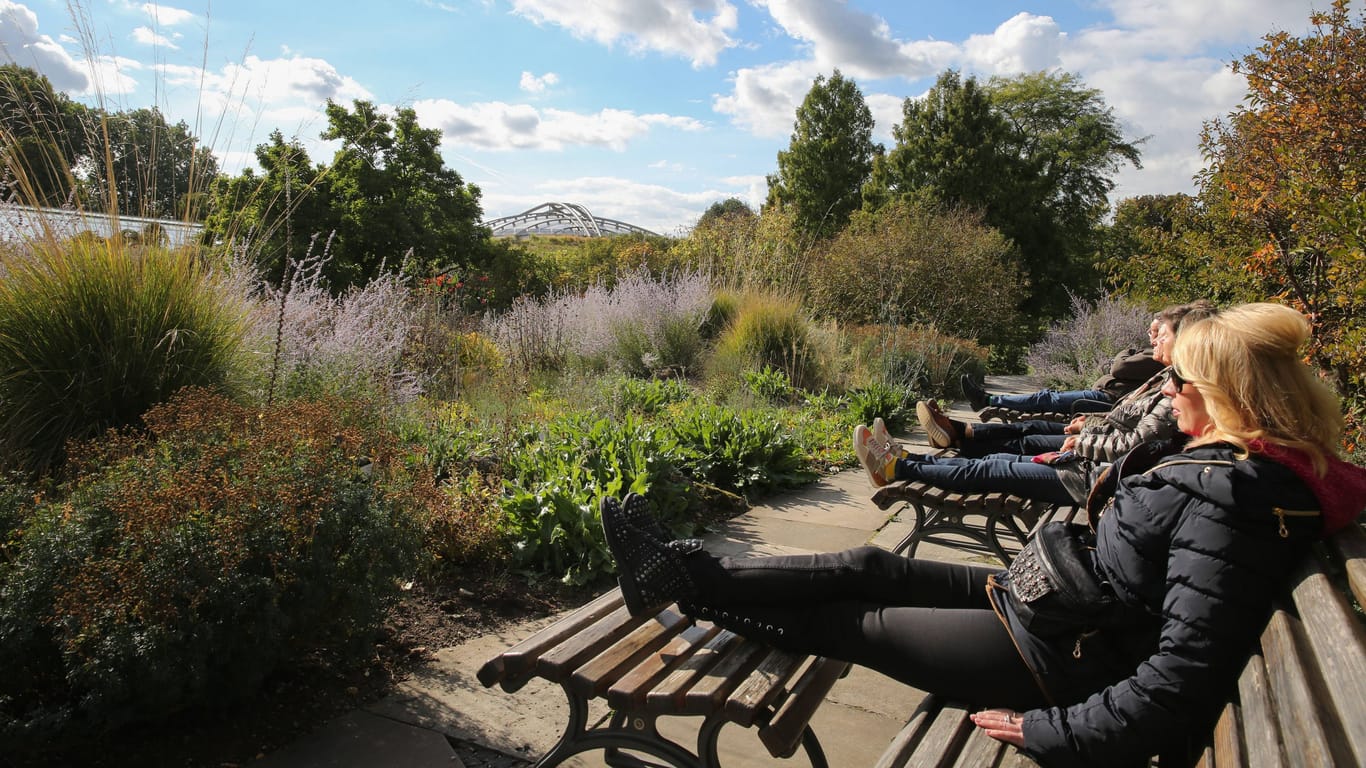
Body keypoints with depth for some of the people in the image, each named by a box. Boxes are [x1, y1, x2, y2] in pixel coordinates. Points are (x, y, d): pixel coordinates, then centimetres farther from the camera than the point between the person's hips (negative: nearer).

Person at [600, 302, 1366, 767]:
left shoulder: (1231, 500, -26)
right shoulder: (1230, 460, 4)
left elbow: (1187, 673, -30)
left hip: (1067, 659, -8)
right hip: (1060, 600, 9)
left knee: (856, 621, -2)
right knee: (874, 568, 3)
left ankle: (686, 585, 14)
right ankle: (687, 571, 10)